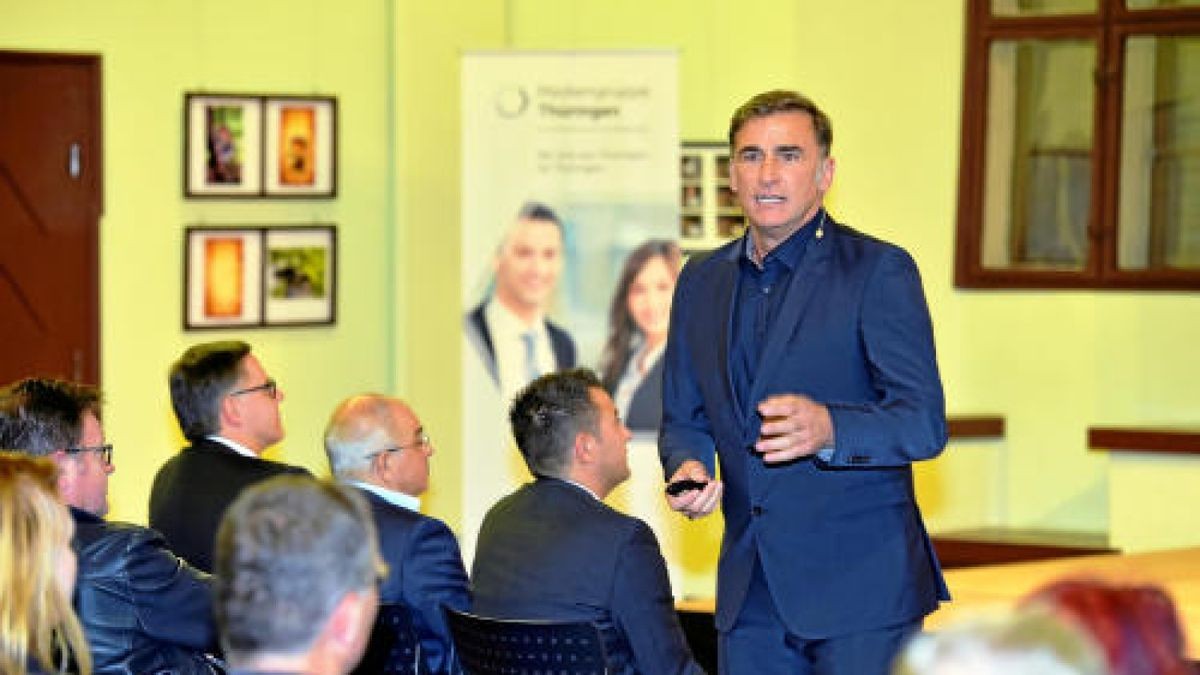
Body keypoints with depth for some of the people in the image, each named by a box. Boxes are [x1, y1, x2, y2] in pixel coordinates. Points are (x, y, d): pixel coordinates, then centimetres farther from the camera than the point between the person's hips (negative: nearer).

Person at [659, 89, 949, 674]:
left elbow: (924, 423, -12)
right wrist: (688, 469, -4)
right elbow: (682, 418, 19)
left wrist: (829, 429, -31)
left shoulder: (879, 270, -5)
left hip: (861, 587, -5)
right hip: (749, 593, 5)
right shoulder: (702, 281, 13)